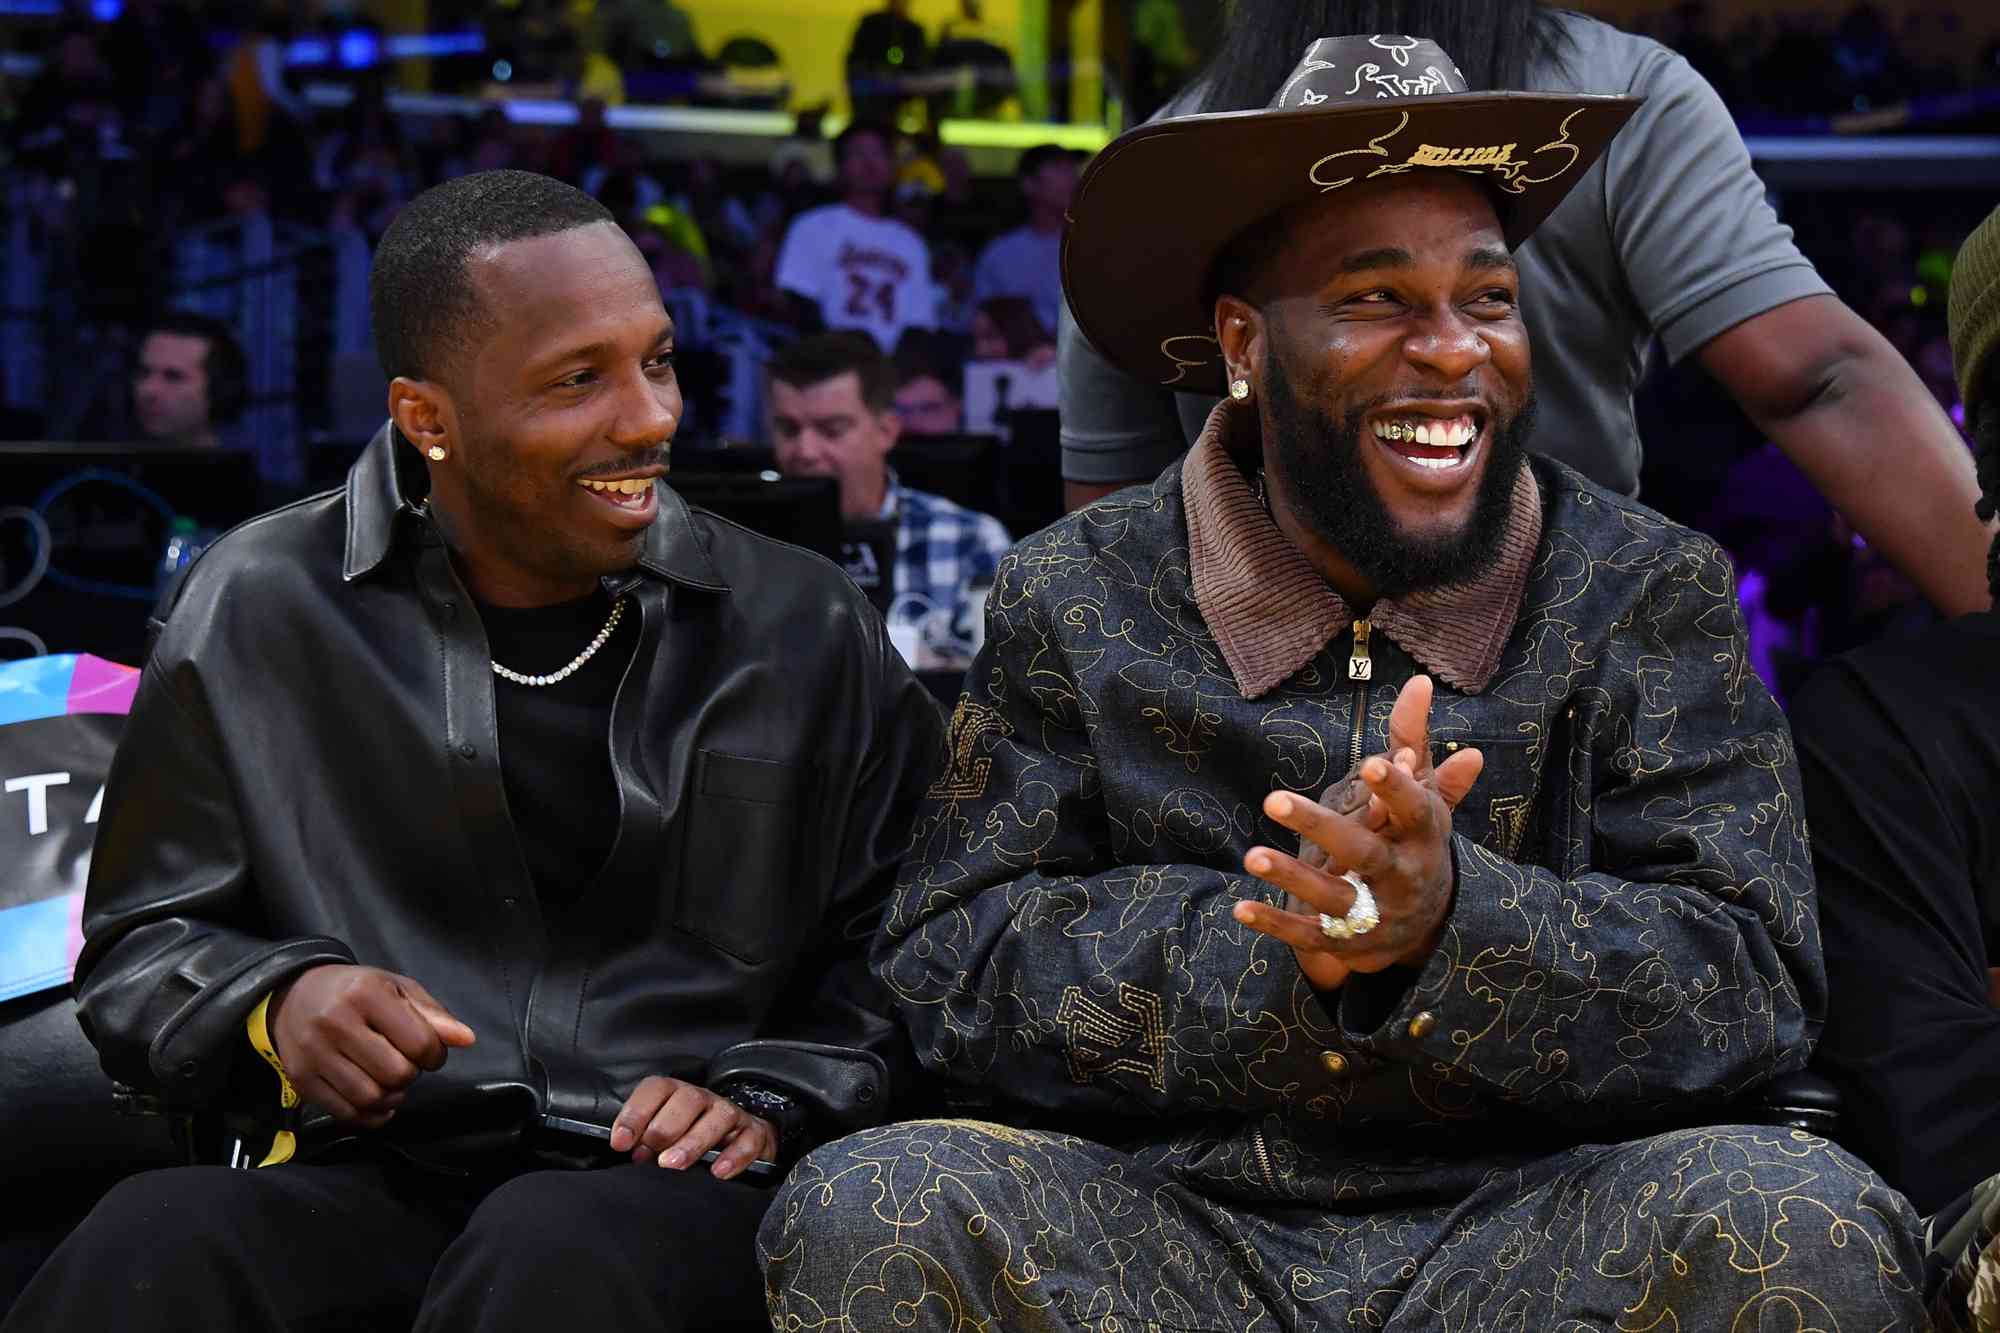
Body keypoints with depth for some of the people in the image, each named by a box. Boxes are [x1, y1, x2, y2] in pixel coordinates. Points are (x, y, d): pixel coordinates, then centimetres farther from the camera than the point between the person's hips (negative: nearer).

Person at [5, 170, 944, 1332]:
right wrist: (276, 1005, -8)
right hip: (372, 1186, 0)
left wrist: (772, 1106, -5)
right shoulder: (262, 615, 8)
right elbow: (139, 951, 14)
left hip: (679, 1200, 0)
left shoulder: (810, 633, 11)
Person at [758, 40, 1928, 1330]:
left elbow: (1756, 992, -5)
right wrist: (1270, 929, -19)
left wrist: (1453, 919, -24)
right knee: (867, 1214, -27)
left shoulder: (1654, 594, 4)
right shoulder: (1073, 601, 5)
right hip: (1159, 1216, 1)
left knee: (1800, 1223, -30)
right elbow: (949, 978, -3)